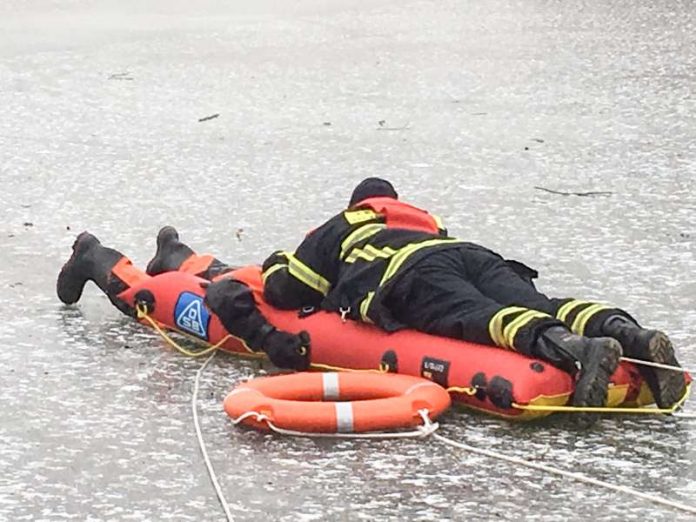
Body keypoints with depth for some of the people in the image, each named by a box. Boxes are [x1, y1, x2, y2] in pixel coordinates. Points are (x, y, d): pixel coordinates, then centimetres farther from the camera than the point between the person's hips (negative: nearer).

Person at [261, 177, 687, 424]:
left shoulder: (334, 231, 34)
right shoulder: (423, 218, 48)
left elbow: (285, 293, 28)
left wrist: (277, 267, 52)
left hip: (412, 271, -5)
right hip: (471, 252, 5)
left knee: (483, 318, -30)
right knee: (537, 307, -17)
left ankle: (578, 351, -60)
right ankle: (632, 335, -46)